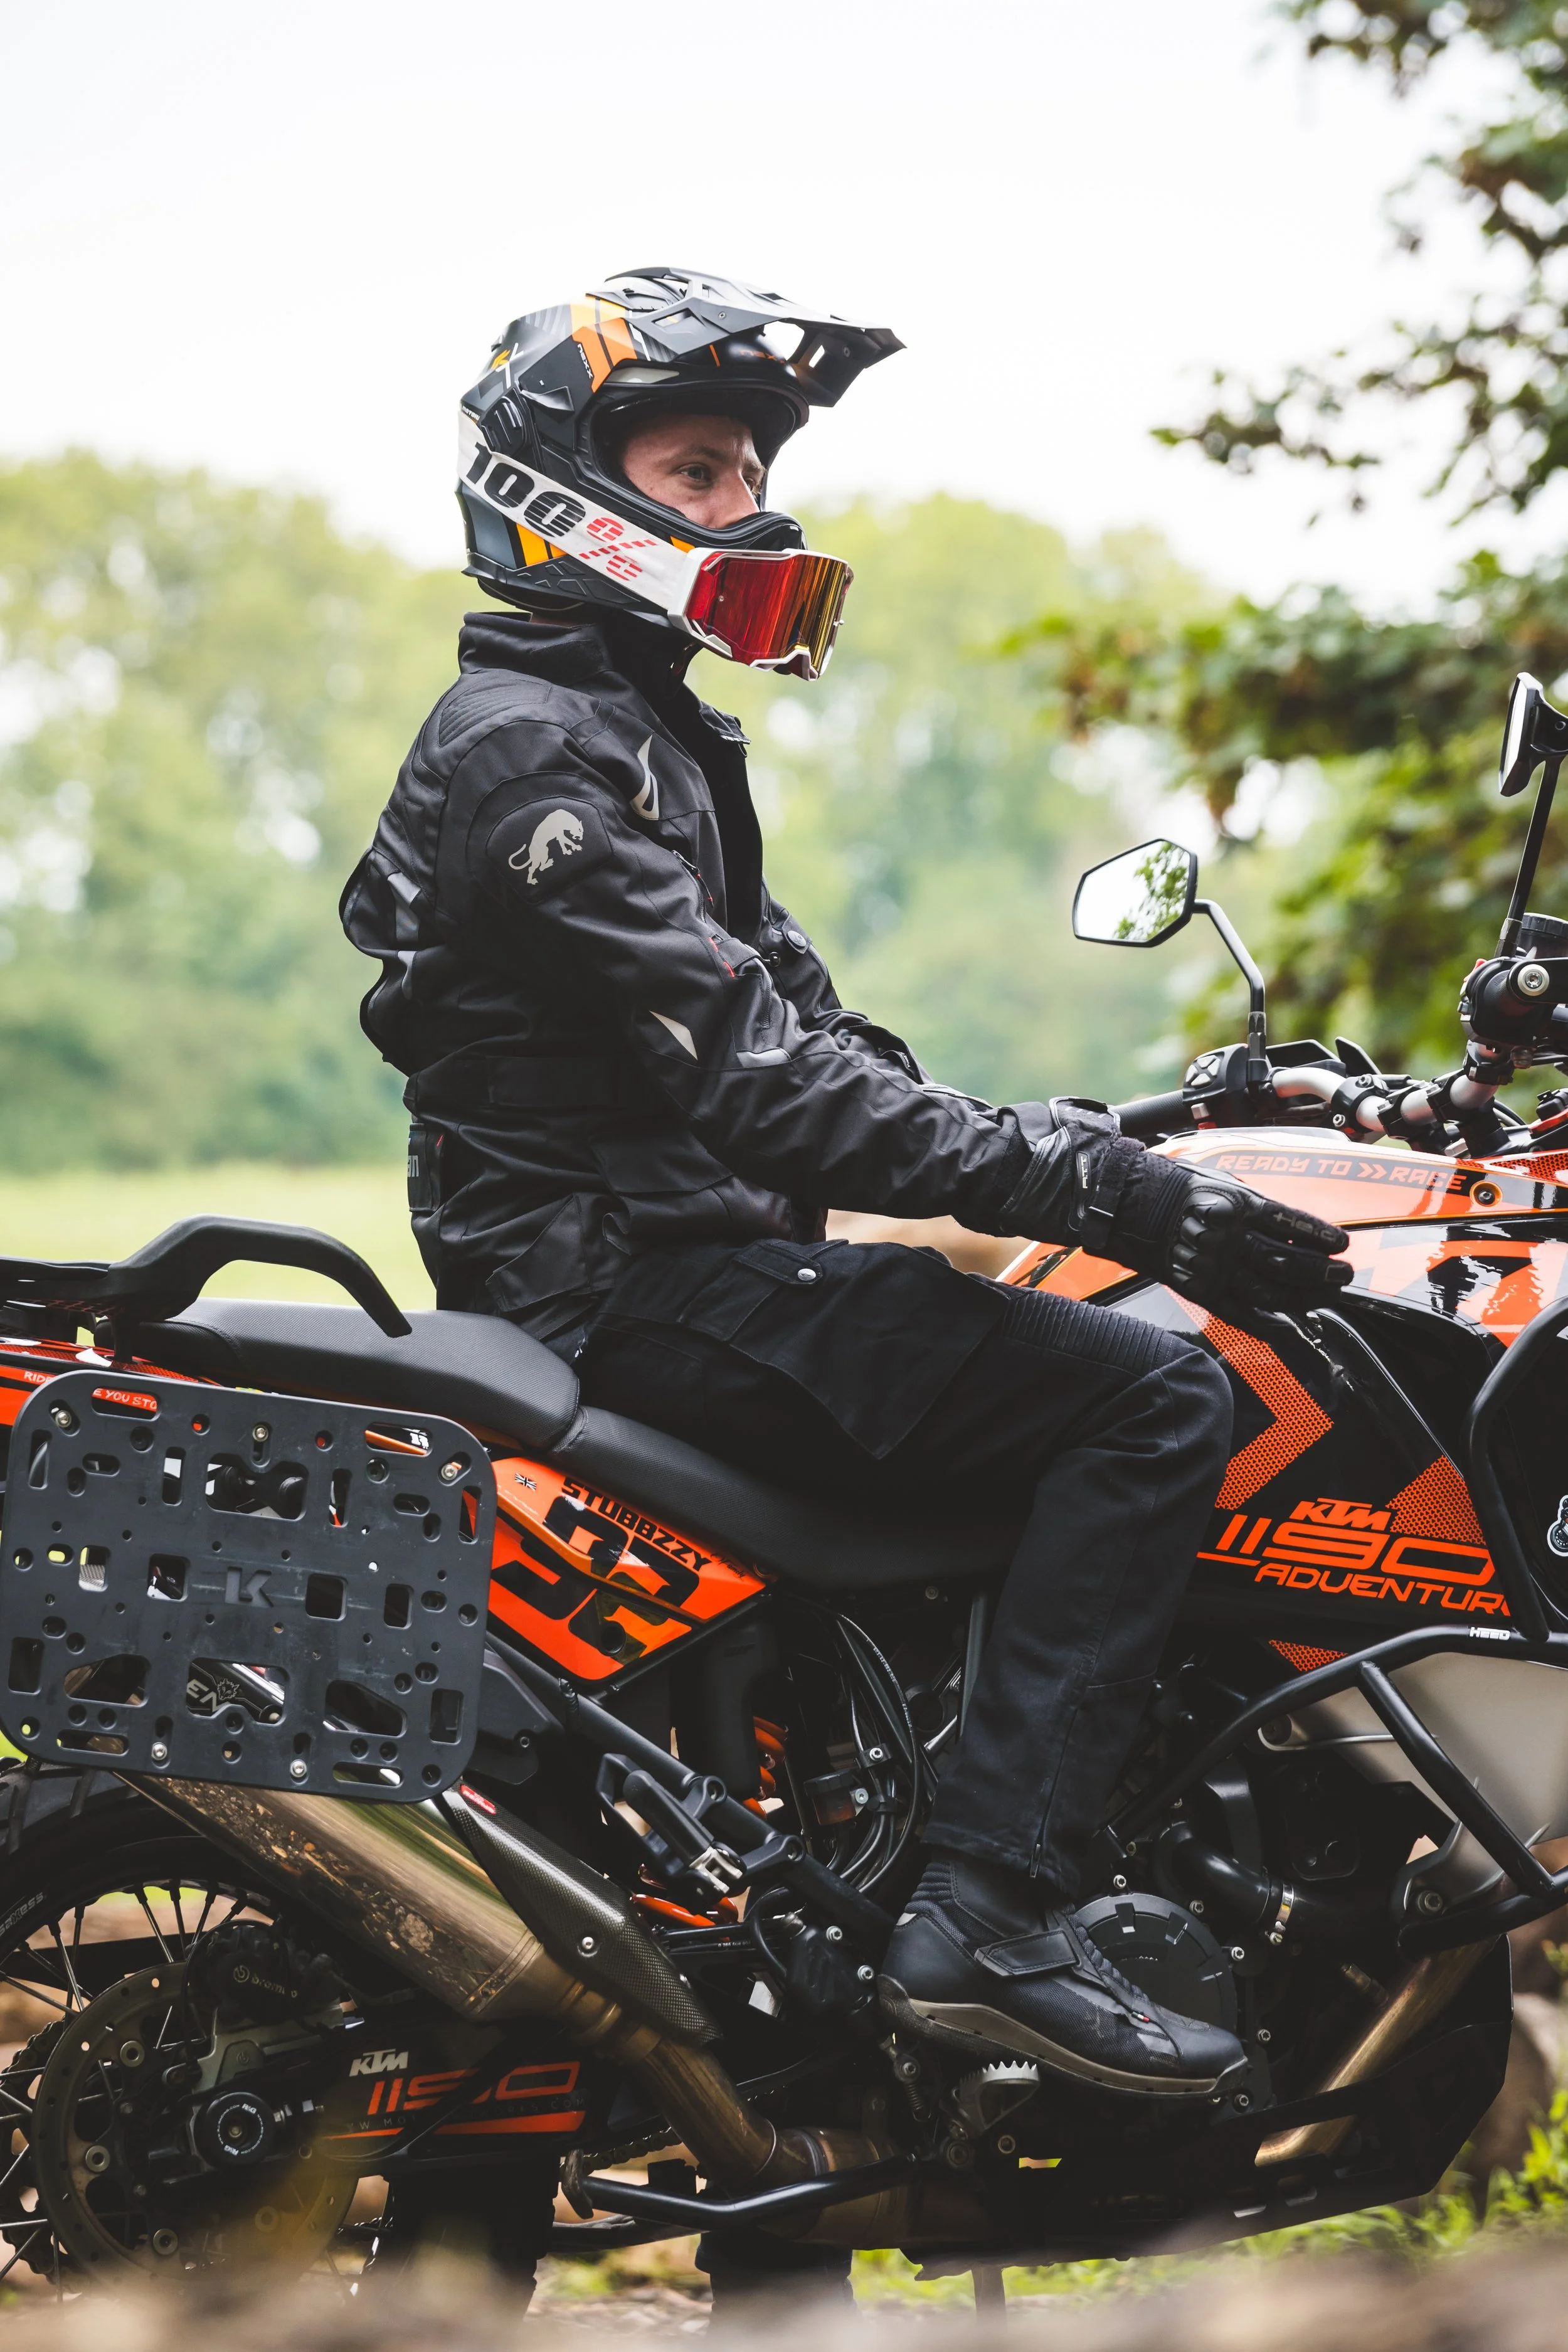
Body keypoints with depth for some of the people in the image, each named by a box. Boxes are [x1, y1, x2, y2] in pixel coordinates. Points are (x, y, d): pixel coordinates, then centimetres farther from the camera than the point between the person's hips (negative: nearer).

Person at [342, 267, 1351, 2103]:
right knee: (1153, 1395, -19)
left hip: (672, 1248, 11)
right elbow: (761, 1081, -24)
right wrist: (1107, 1188, -27)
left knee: (1114, 1351, 20)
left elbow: (797, 1014, 19)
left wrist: (1099, 1140, 10)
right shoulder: (532, 750, -15)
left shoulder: (630, 726, 19)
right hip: (629, 1282, -11)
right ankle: (988, 1915, -23)